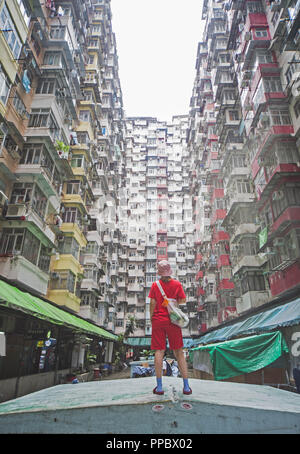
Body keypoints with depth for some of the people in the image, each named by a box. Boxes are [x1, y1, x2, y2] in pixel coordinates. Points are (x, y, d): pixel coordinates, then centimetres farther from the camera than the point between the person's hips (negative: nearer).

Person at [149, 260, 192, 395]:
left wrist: (151, 318, 6)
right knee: (179, 352, 8)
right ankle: (186, 386, 11)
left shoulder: (155, 285, -4)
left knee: (159, 351, 5)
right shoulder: (177, 284, -2)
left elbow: (152, 303, -4)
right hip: (173, 321, 1)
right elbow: (183, 301, -2)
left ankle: (159, 386, 8)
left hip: (158, 320, -1)